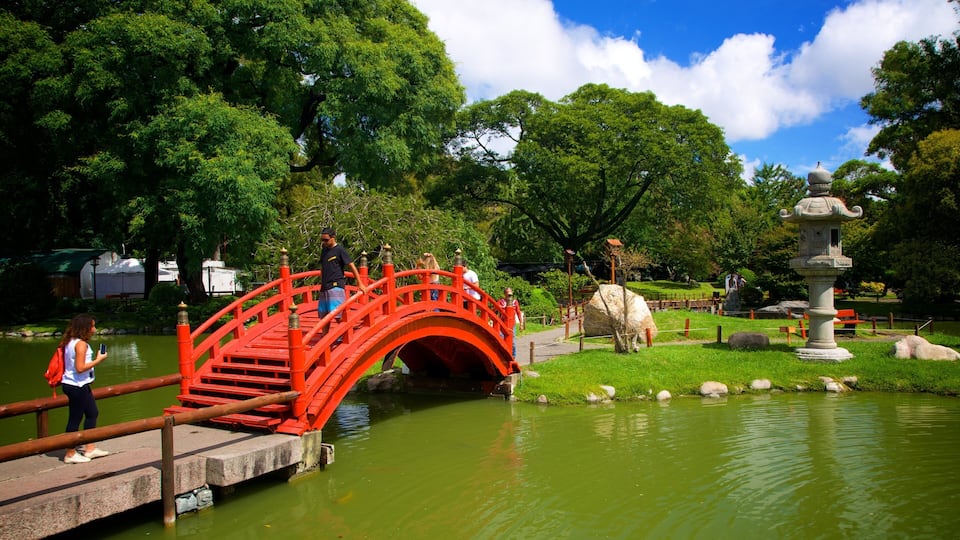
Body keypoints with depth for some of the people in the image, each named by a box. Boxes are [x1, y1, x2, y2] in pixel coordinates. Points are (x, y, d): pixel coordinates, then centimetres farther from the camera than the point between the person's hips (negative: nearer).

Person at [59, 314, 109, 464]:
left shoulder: (70, 342, 10)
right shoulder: (81, 344, -18)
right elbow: (80, 368, -23)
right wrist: (98, 360, -16)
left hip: (70, 384, 10)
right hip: (77, 386, -10)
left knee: (92, 413, 16)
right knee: (75, 418, 0)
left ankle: (90, 448, 23)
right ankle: (70, 454, 11)